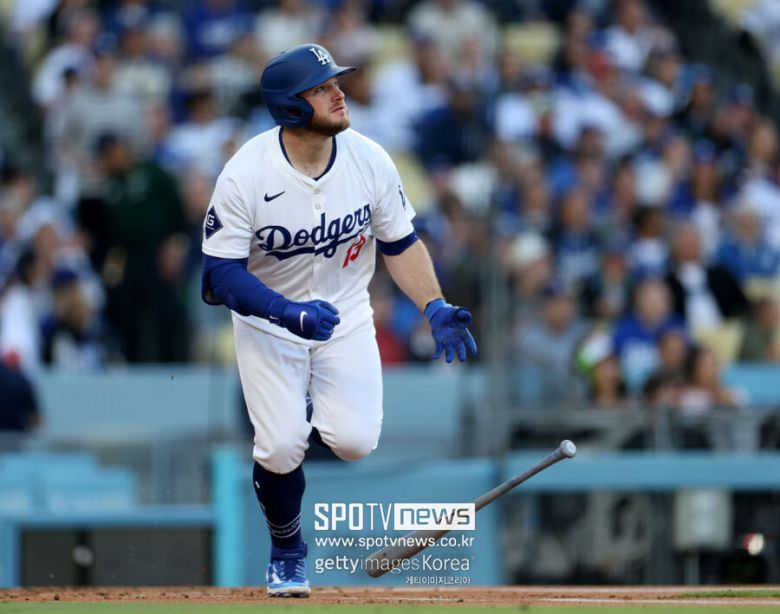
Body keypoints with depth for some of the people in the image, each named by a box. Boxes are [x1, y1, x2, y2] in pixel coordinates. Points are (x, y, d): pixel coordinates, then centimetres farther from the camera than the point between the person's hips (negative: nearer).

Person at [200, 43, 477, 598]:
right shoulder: (244, 175, -23)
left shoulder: (370, 160, -13)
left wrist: (435, 308, -13)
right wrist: (290, 312, -34)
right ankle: (287, 551, 15)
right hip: (267, 319, -2)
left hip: (344, 316, 2)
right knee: (281, 448, -16)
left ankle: (320, 424, 24)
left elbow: (400, 243, 0)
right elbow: (221, 275, -21)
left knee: (355, 441, -16)